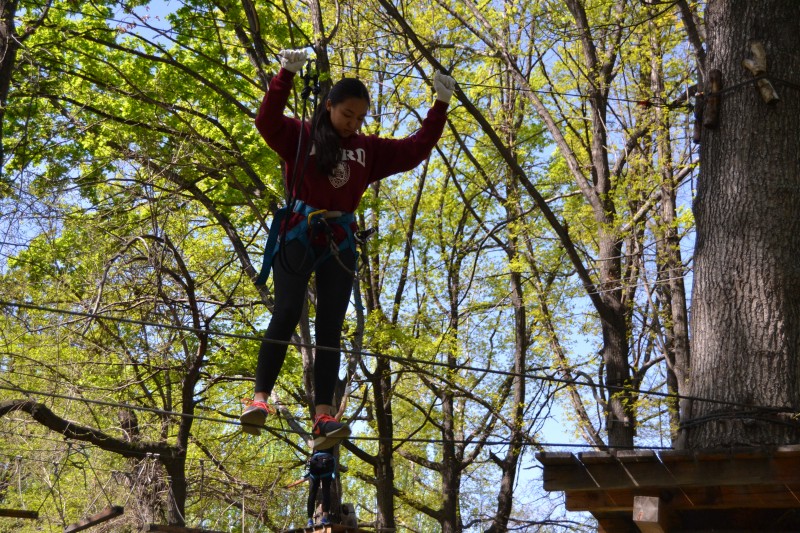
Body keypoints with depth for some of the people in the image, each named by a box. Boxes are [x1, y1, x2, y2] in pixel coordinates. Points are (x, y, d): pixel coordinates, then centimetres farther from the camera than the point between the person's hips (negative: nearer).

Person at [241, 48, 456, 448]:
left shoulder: (368, 149, 18)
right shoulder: (301, 136, 5)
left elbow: (415, 150, 20)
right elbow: (267, 121, -13)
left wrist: (440, 106, 17)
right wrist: (287, 75, -23)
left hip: (340, 243, 4)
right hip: (298, 236, -4)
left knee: (330, 327, -5)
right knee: (286, 314, -18)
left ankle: (323, 417, -13)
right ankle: (260, 399, -23)